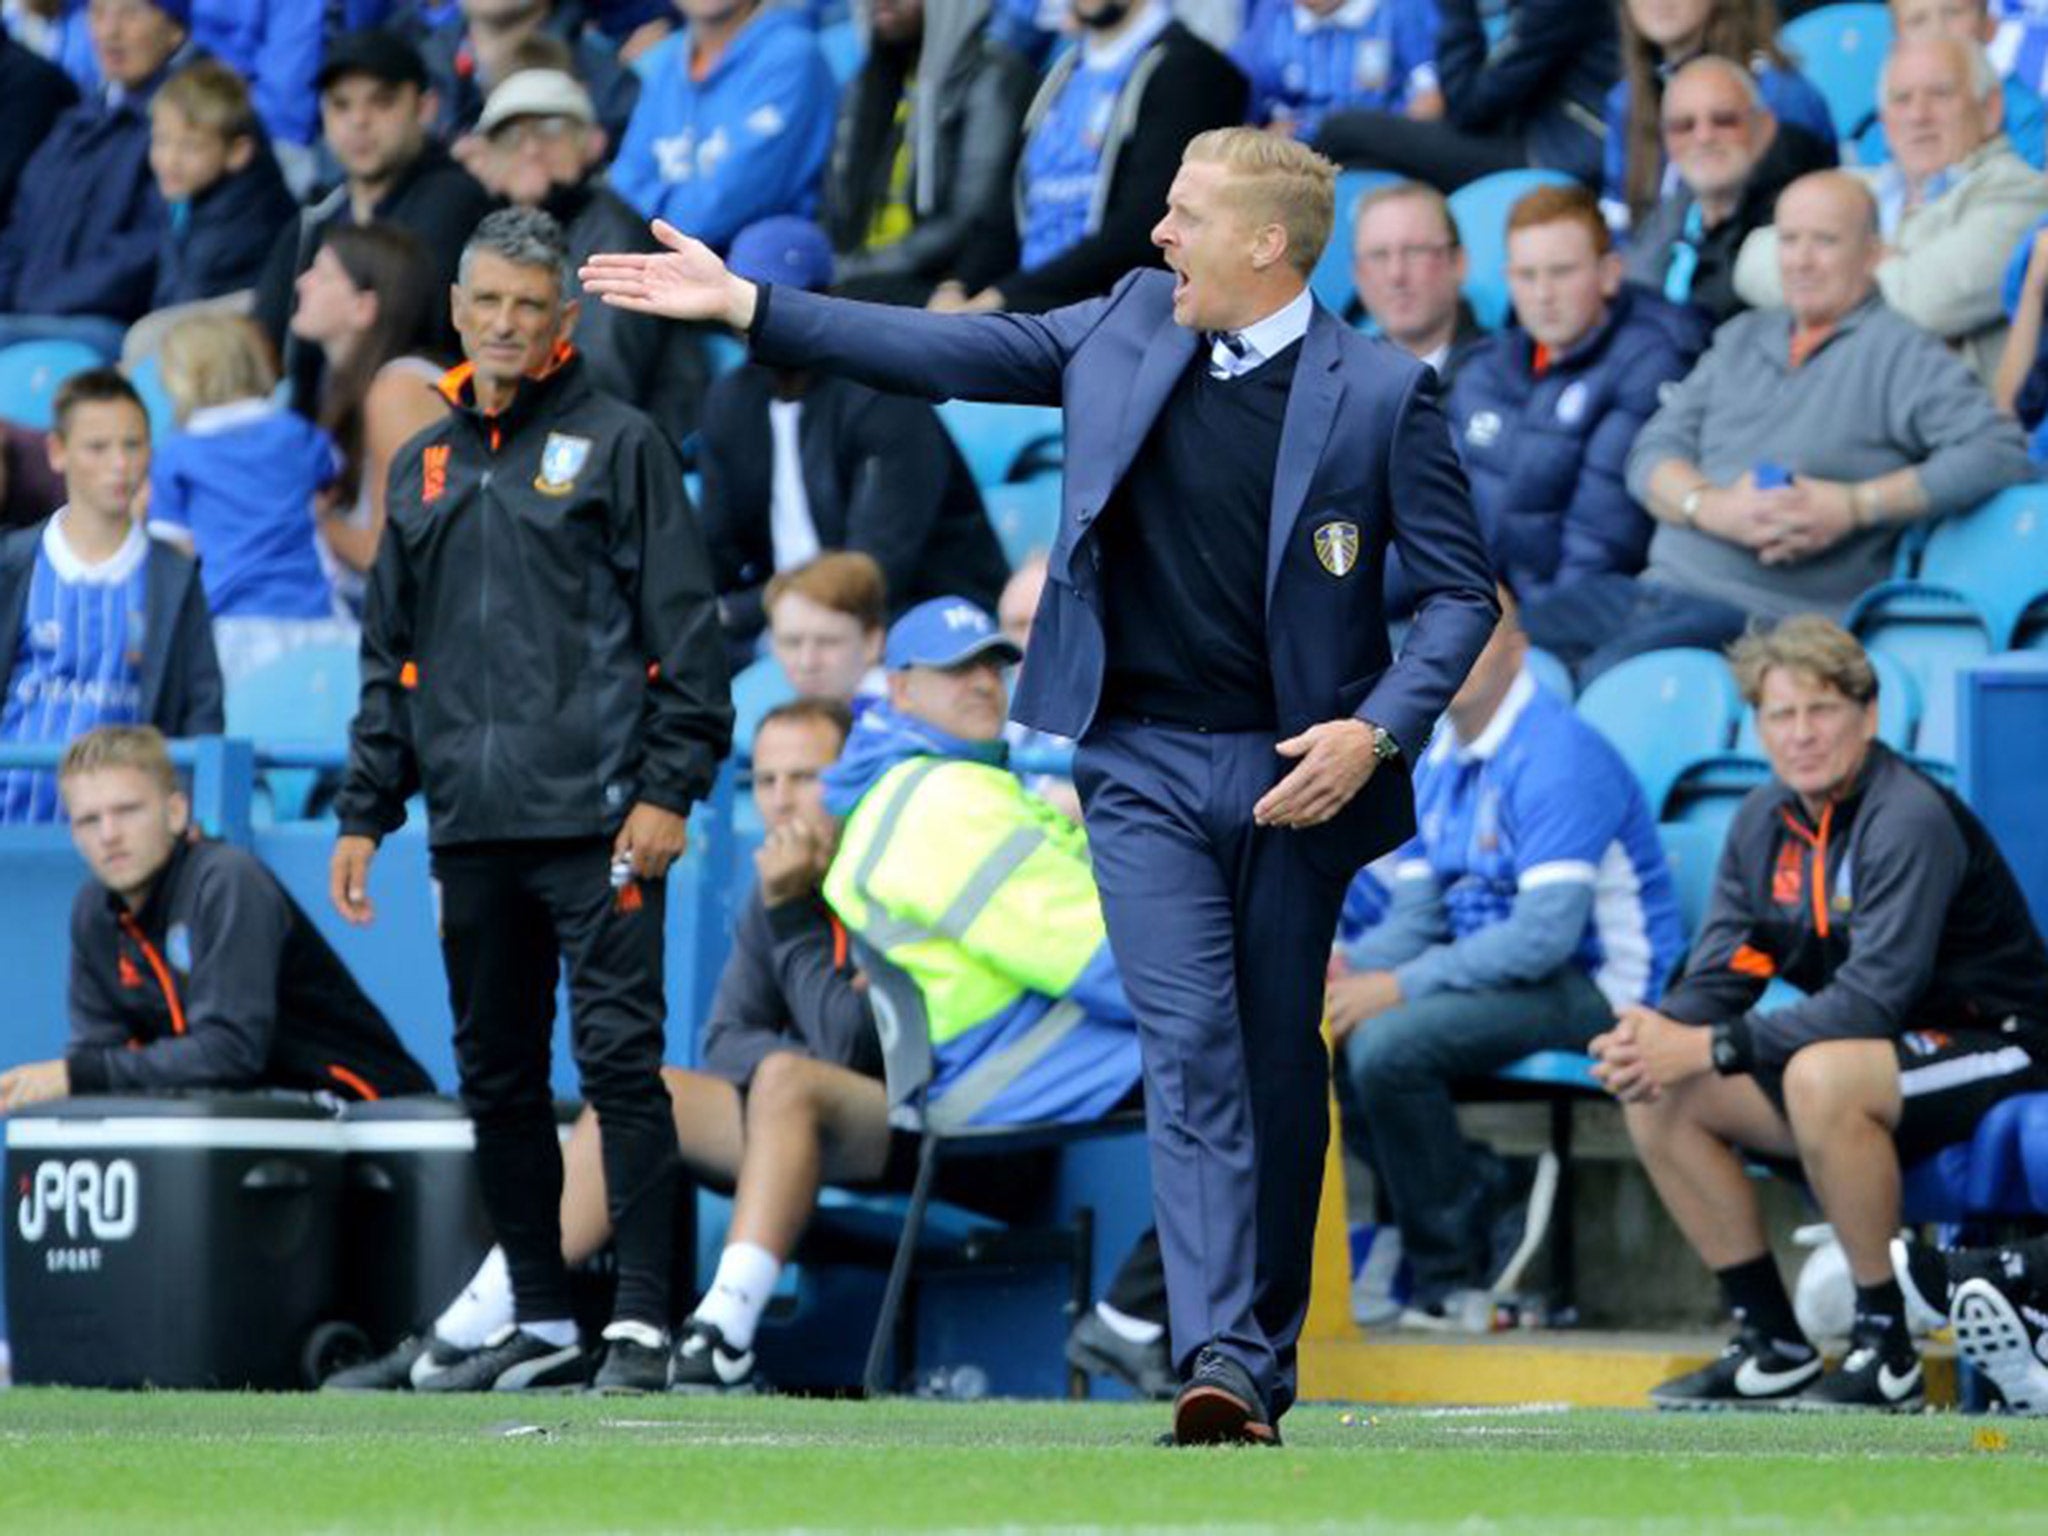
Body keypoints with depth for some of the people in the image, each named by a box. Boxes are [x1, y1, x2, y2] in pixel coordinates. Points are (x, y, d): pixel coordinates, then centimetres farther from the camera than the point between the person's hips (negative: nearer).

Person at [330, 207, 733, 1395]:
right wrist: (365, 810, 15)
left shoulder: (618, 444, 2)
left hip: (595, 818, -6)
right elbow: (390, 660, 23)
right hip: (472, 824, 6)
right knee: (498, 1076, 7)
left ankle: (642, 1319, -10)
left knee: (620, 1061, -10)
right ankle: (542, 1319, 13)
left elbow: (685, 629, -2)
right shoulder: (425, 469, 18)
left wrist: (670, 790, -10)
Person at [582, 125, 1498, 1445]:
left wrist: (1378, 731, -15)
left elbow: (1463, 592, -1)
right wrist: (747, 304, 9)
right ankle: (1221, 1356, -22)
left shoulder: (1382, 394, -5)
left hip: (1294, 776, -2)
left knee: (1281, 1063, 7)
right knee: (1189, 1040, -13)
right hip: (1144, 762, 2)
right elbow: (951, 353, 11)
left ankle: (1271, 1349, 21)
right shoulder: (1130, 327, 6)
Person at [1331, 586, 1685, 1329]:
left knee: (1388, 1042, -27)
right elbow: (1415, 915, 12)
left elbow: (1547, 932, -25)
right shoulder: (1437, 764, 11)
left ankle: (1456, 1281, -15)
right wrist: (1345, 966, -10)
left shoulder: (1557, 756, -17)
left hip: (1593, 985, -9)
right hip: (1498, 977, 9)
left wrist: (1400, 986, -25)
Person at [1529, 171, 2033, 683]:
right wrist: (1710, 506, -8)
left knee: (1606, 679, -31)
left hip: (1764, 616, -7)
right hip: (1659, 584, 7)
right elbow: (1654, 451, 16)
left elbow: (1998, 453, -10)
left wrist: (1855, 505, -15)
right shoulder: (1741, 338, 23)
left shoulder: (1898, 351, 3)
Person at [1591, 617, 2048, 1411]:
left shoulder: (1911, 818, -22)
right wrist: (1655, 1035, -23)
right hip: (1874, 1050, 9)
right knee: (1657, 1098, -5)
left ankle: (1887, 1351, -25)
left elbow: (1876, 995, -30)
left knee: (1820, 1077, -37)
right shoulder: (1766, 820, 3)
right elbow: (1717, 978, 1)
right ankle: (1773, 1346, 2)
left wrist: (1710, 1048, -33)